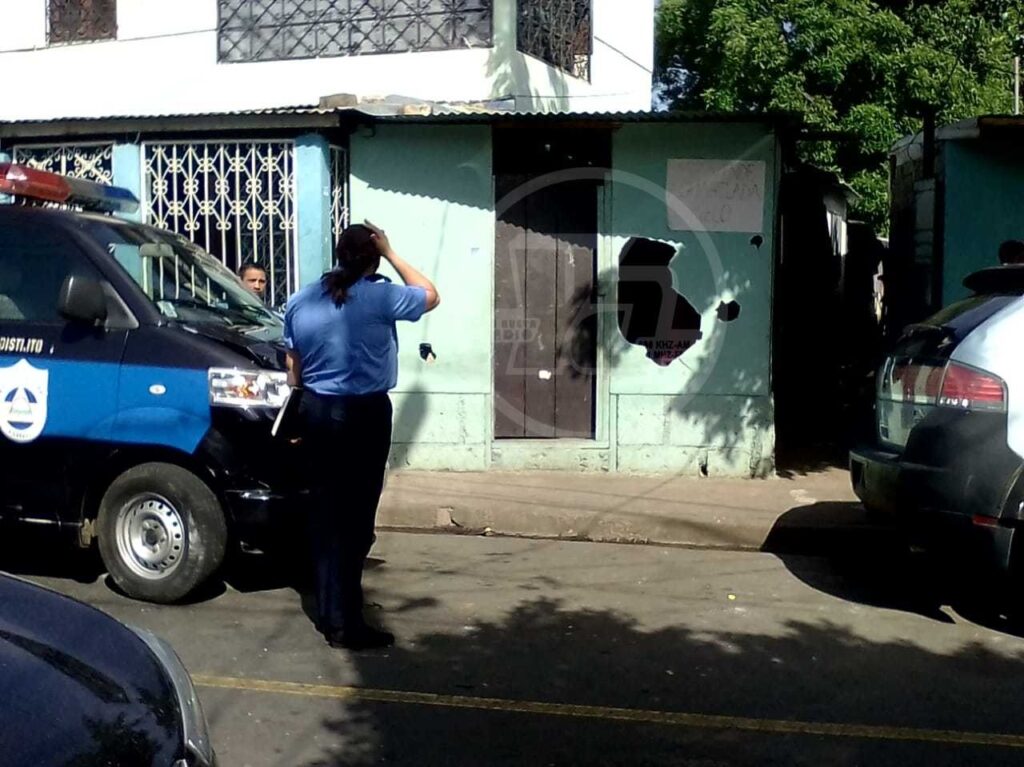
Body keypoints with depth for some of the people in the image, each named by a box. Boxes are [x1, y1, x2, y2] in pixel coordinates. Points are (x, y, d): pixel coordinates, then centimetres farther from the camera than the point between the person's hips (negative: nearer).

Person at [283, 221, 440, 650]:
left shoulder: (300, 301, 6)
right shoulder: (379, 297, -11)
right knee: (354, 519, -1)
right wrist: (391, 254, 7)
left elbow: (294, 370, 12)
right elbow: (430, 296, 6)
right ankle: (345, 623, 3)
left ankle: (328, 612, 22)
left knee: (323, 514, 13)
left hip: (316, 411, 6)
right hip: (364, 415, -6)